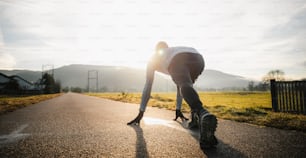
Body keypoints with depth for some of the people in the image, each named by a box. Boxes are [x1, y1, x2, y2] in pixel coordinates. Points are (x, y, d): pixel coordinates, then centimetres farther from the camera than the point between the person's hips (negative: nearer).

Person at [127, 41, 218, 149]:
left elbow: (147, 87, 36)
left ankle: (203, 114, -60)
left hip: (177, 61, -5)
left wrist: (141, 112, 41)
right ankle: (196, 116, 10)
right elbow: (179, 83, 52)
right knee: (183, 82, 30)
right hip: (198, 59, 5)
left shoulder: (153, 59, 38)